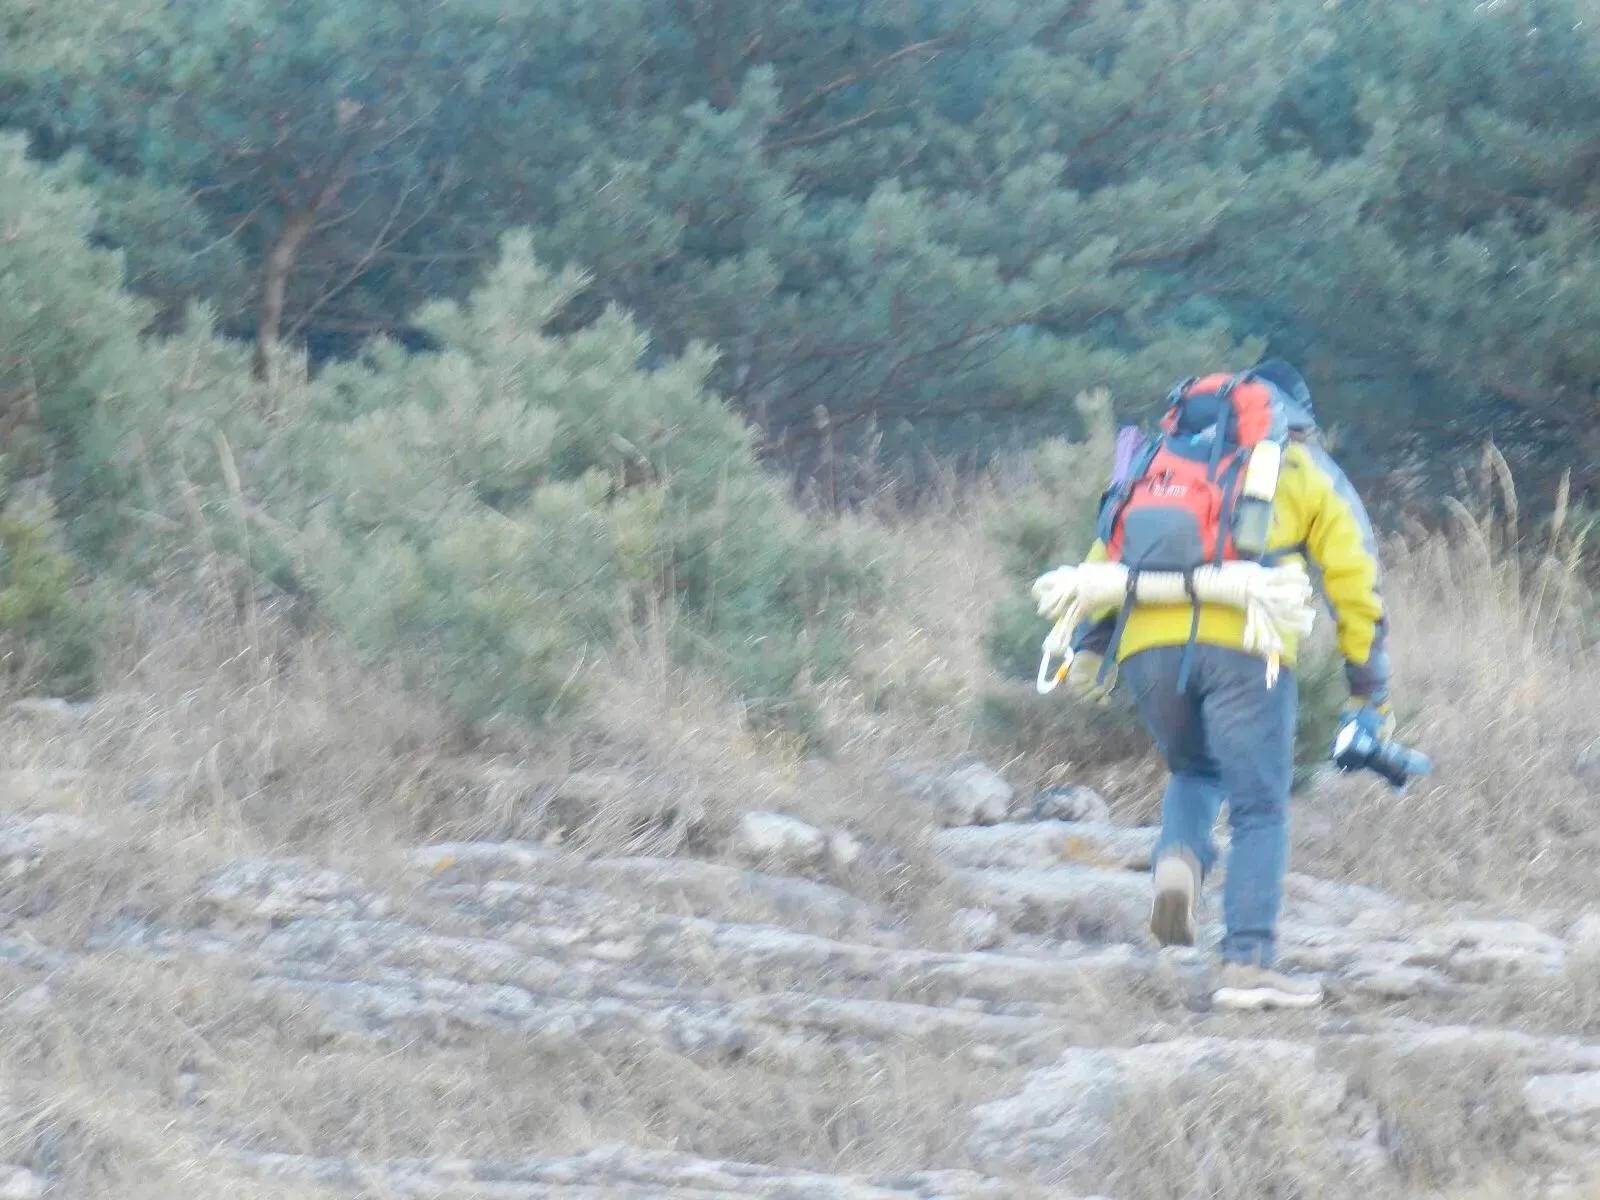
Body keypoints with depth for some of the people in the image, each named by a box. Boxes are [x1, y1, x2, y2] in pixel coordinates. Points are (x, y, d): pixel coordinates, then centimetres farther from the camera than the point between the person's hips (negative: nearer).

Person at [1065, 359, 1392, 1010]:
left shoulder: (1170, 461, 30)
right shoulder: (1310, 474, 22)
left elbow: (1107, 549, 18)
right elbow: (1354, 586, 15)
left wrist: (1087, 647, 14)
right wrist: (1371, 693, 17)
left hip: (1147, 642, 3)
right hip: (1242, 642, -3)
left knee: (1195, 772, 26)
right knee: (1259, 810, 3)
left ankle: (1179, 856, -5)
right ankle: (1247, 963, -6)